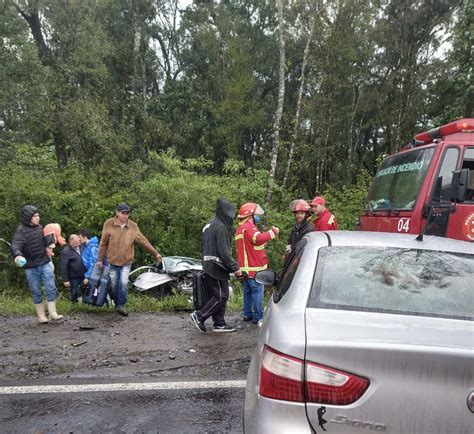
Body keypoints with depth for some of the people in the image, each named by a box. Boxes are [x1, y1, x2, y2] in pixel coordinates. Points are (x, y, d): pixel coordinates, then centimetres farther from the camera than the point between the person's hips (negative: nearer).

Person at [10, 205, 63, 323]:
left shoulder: (40, 228, 5)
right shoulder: (21, 230, -11)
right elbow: (15, 245, -25)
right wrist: (17, 255, -44)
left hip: (44, 263, 4)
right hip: (30, 266, -4)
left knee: (51, 288, 0)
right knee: (36, 292, 7)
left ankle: (53, 313, 8)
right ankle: (41, 315, 18)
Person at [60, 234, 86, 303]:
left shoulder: (81, 247, 4)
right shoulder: (66, 251, -15)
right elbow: (63, 267, -14)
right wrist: (65, 280, -14)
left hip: (83, 276, 5)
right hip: (74, 277, -5)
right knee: (75, 293, 7)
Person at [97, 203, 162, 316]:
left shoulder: (133, 226, -8)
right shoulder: (109, 224, -10)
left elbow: (143, 241, -3)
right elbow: (103, 243, -3)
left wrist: (155, 253, -1)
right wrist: (100, 259, 1)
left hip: (126, 261, 0)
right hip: (112, 261, 1)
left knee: (124, 283, -9)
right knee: (114, 285, 11)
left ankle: (121, 305, 7)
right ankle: (116, 304, 30)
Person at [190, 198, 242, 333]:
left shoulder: (209, 225, 14)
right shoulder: (221, 227, -16)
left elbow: (203, 248, 20)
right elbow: (224, 252, -21)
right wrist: (235, 267, -15)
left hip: (208, 267, 10)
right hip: (217, 268, -10)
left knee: (216, 295, 12)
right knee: (221, 296, -3)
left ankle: (219, 323, 17)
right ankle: (199, 316, -1)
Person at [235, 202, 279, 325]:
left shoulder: (240, 228, 19)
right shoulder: (248, 227, -15)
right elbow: (259, 239, -31)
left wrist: (265, 239, 11)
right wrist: (273, 232, -22)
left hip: (245, 266, 10)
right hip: (253, 266, -10)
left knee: (248, 291, 16)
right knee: (257, 291, -6)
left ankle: (247, 314, 22)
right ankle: (258, 317, -5)